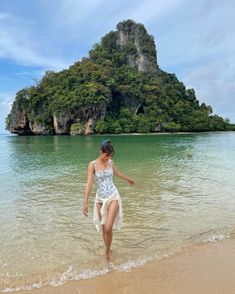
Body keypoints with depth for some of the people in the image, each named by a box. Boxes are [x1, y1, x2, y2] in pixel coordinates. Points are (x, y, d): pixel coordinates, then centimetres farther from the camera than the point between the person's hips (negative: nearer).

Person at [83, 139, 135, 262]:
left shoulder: (110, 162, 1)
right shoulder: (93, 164, -10)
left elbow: (117, 173, 22)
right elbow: (89, 183, -17)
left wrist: (128, 179, 38)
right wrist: (85, 202, -23)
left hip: (113, 197, 1)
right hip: (100, 198, -1)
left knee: (108, 227, -11)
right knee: (104, 228, 12)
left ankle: (107, 252, 14)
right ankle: (108, 249, 37)